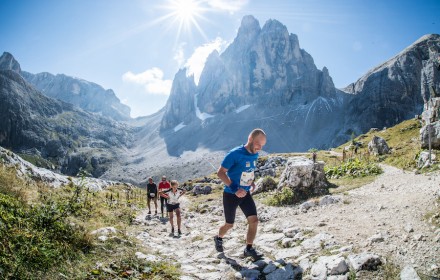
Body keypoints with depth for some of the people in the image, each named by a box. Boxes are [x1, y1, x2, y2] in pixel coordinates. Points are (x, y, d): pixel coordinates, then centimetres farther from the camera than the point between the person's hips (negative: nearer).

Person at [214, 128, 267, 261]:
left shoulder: (255, 155, 0)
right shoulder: (235, 154, -23)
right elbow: (220, 172, -22)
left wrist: (251, 182, 4)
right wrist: (234, 188, -29)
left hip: (245, 194, 5)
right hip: (231, 194, -5)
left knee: (254, 220, -8)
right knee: (229, 224, 10)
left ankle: (249, 249, 7)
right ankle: (218, 238, 41)